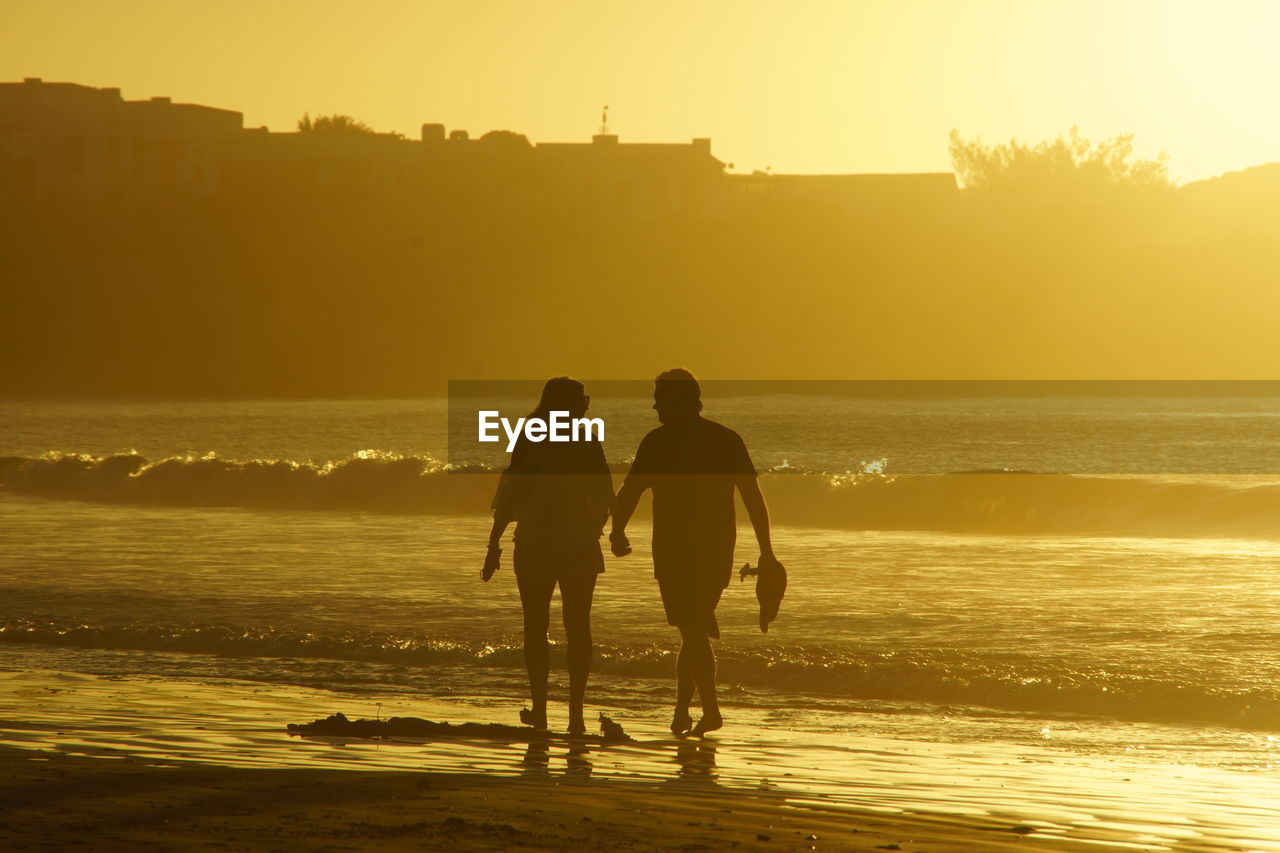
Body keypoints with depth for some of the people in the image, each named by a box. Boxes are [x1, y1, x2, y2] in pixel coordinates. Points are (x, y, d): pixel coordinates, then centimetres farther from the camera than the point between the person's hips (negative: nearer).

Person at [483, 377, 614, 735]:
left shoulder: (531, 443, -6)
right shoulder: (588, 444, -2)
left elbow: (510, 497, -8)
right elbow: (604, 498, 4)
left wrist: (494, 545, -3)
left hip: (535, 545, -1)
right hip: (580, 545, 1)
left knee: (536, 626, 7)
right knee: (578, 626, 5)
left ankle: (539, 709, 5)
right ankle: (576, 712, 0)